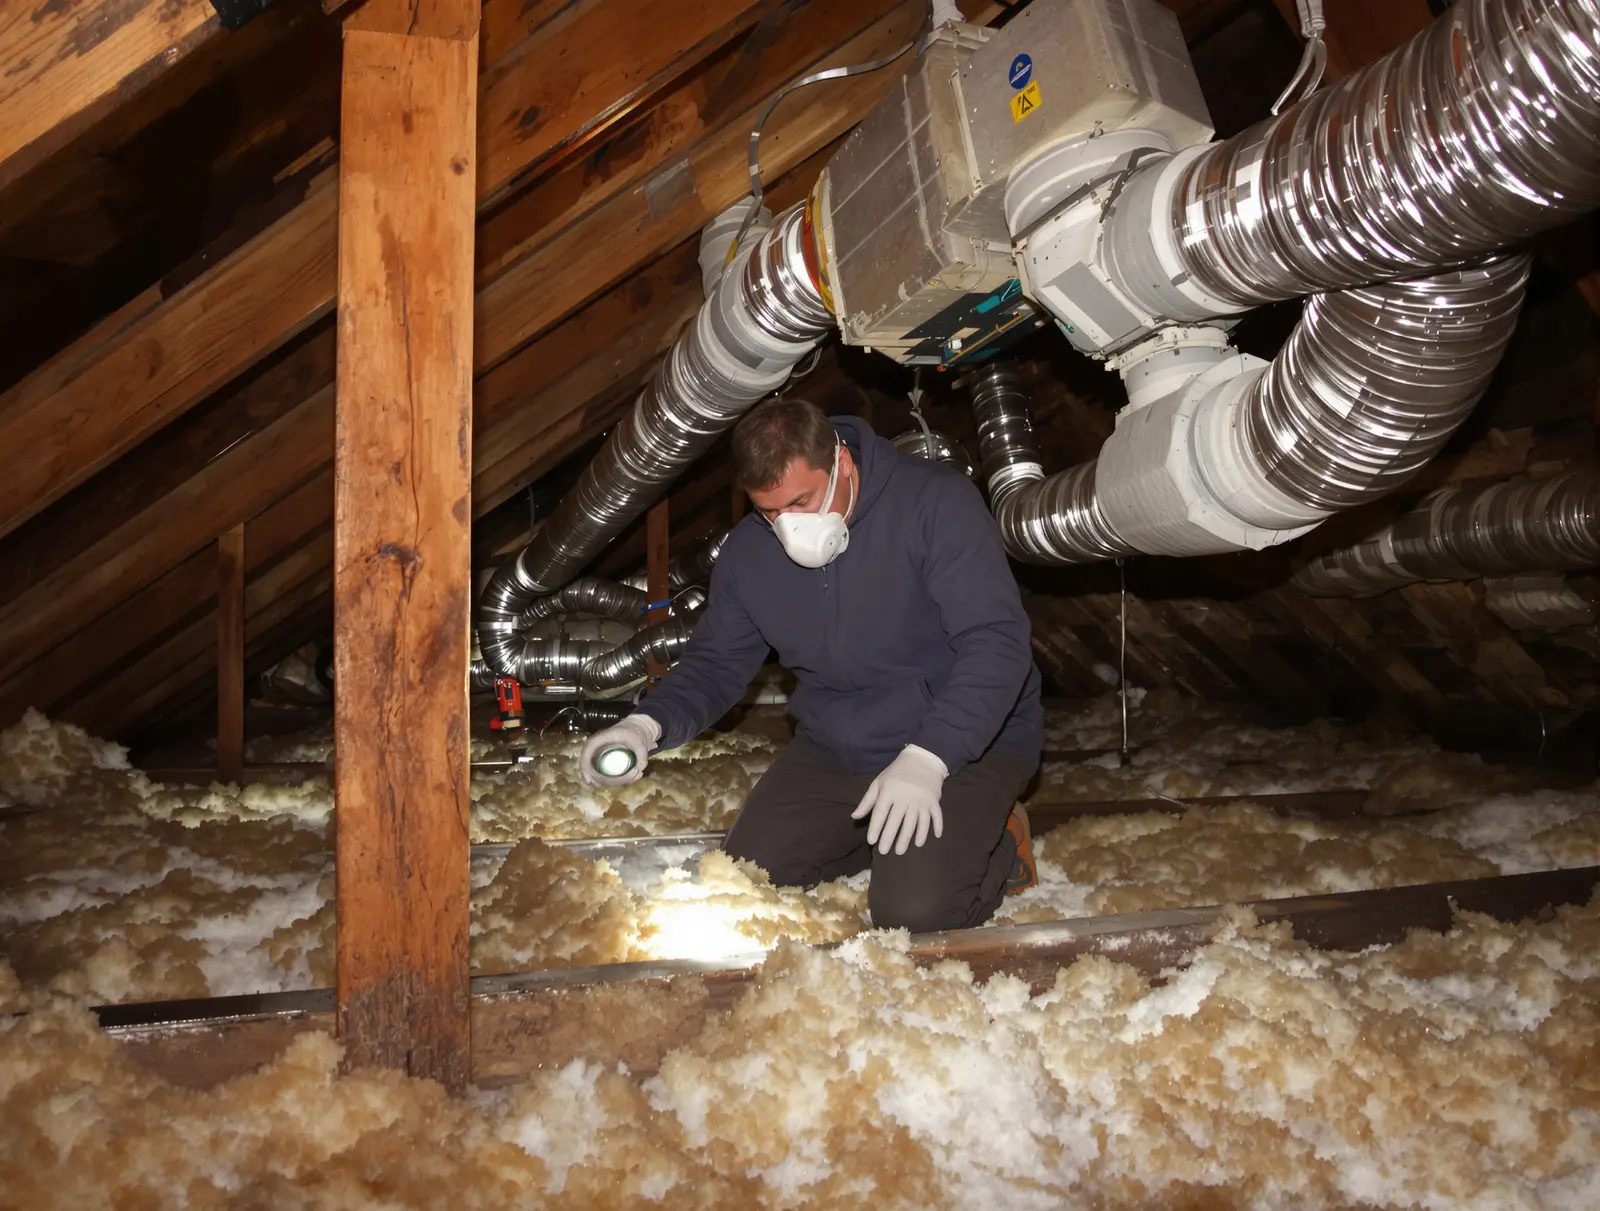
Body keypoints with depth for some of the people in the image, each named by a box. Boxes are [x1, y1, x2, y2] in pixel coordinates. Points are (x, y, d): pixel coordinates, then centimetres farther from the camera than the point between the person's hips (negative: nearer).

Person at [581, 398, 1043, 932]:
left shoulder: (936, 502, -21)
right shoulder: (747, 552, -3)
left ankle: (997, 845, 10)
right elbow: (715, 663, 7)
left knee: (913, 909, -23)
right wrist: (649, 724, -14)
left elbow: (995, 642, -25)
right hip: (831, 750, 6)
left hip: (964, 742, -5)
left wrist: (926, 759, -36)